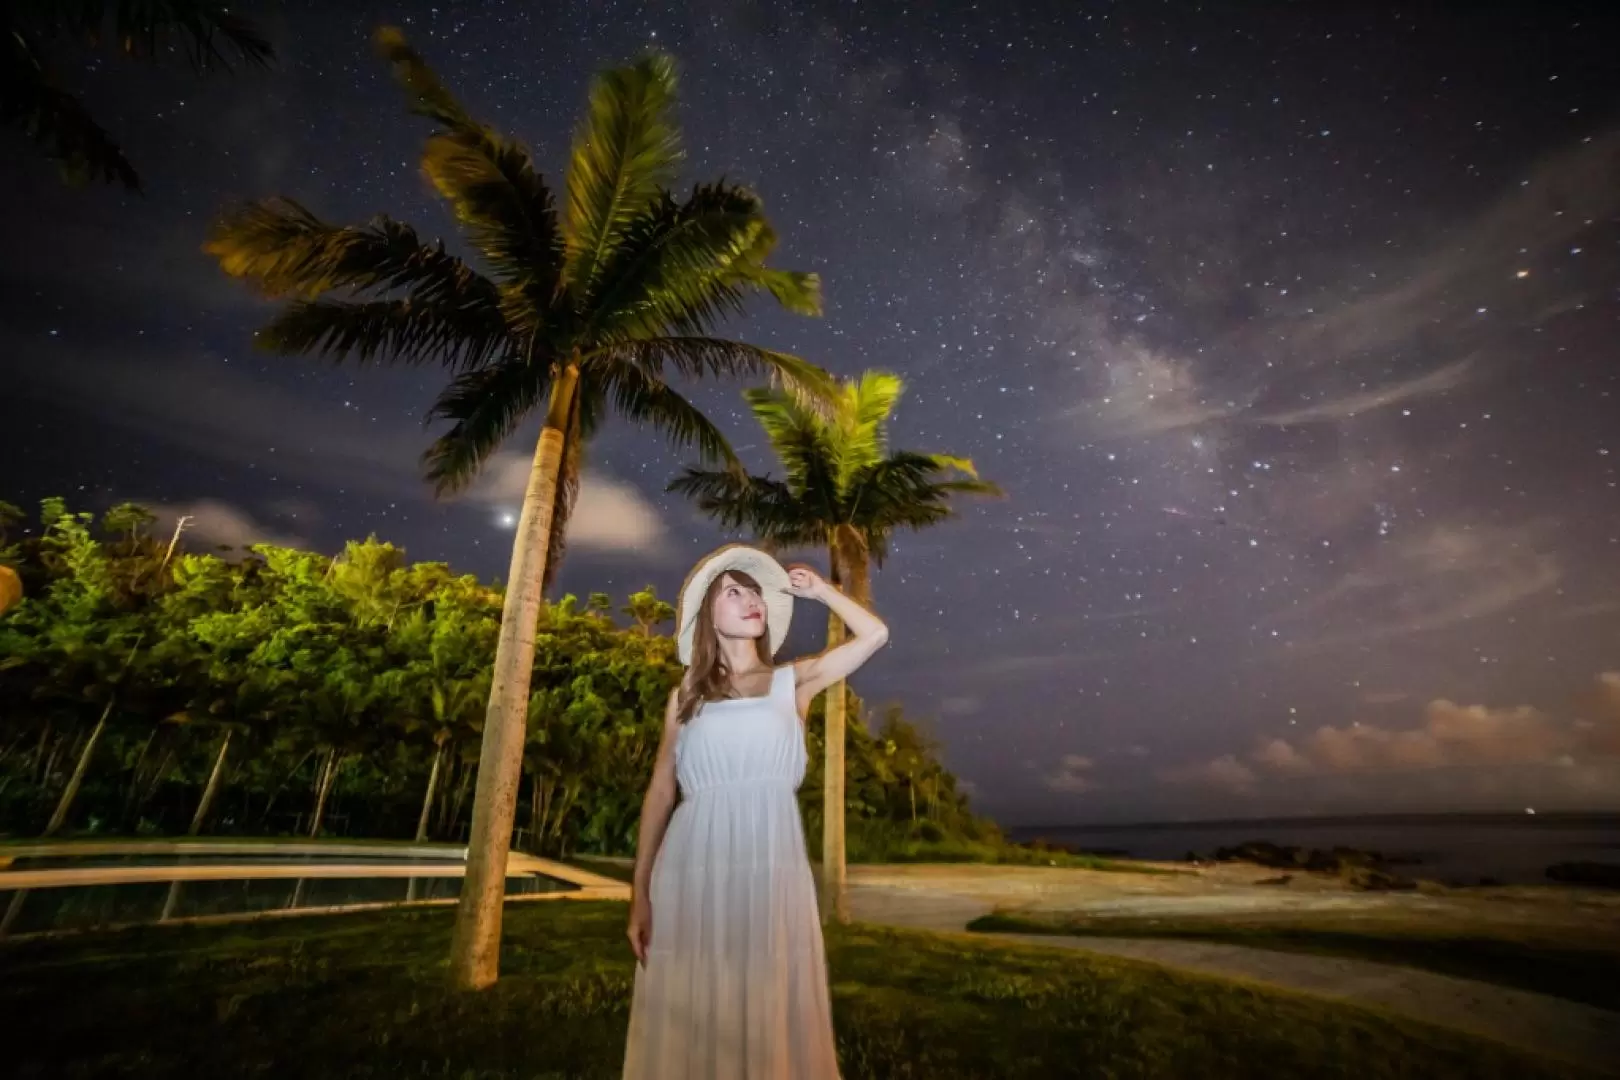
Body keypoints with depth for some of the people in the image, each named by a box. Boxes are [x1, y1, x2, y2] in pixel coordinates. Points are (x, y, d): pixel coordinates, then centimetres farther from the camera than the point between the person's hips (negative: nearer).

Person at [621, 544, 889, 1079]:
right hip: (694, 867, 1)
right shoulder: (686, 694, 10)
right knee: (690, 1018, 5)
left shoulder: (793, 682, 9)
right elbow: (660, 792, 8)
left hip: (771, 863, 0)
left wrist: (817, 590, 13)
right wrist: (639, 893, 4)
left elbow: (874, 634, 7)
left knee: (772, 1015, 4)